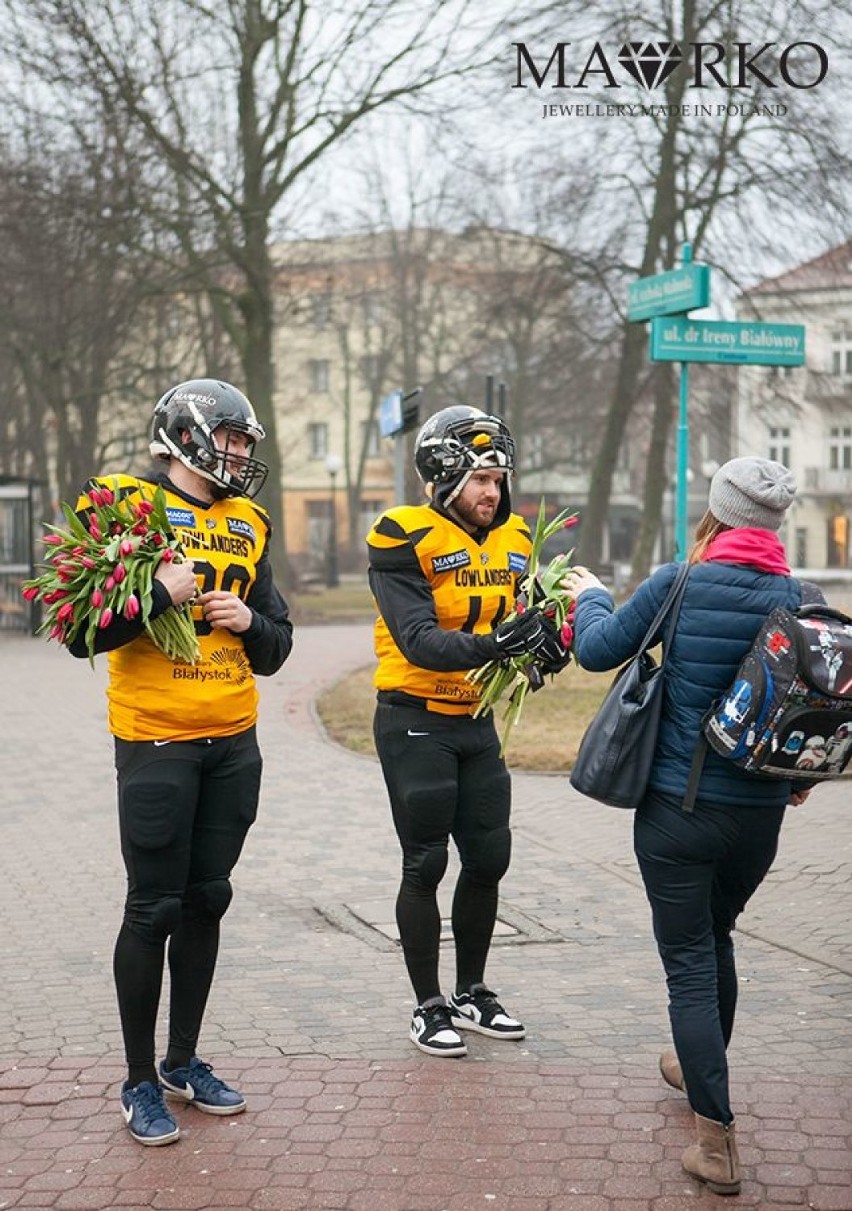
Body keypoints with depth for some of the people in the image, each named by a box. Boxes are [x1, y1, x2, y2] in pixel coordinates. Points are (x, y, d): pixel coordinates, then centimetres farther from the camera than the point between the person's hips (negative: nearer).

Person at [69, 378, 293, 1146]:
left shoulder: (246, 525, 12)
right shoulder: (127, 506, -5)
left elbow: (277, 648, 15)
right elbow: (82, 630, -11)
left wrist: (249, 621, -5)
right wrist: (158, 594, -20)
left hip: (234, 745, 6)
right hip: (156, 743, -6)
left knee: (206, 901, 12)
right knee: (154, 908, 0)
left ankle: (184, 1063, 26)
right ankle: (140, 1083, 13)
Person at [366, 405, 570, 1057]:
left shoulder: (511, 541, 6)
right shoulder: (407, 540, -15)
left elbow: (513, 627, 8)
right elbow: (419, 642, -25)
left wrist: (541, 644, -15)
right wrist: (493, 644, -39)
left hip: (476, 721, 7)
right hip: (414, 721, -6)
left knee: (488, 859, 11)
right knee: (425, 867, 1)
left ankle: (472, 994, 27)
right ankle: (429, 1007, 15)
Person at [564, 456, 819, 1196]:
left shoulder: (680, 584, -11)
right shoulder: (800, 598, -4)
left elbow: (597, 650, 0)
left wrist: (590, 596, 21)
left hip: (679, 808, -4)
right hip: (760, 811, 4)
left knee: (690, 964, 2)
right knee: (716, 941, 26)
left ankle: (718, 1140, -2)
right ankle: (699, 1068, 47)